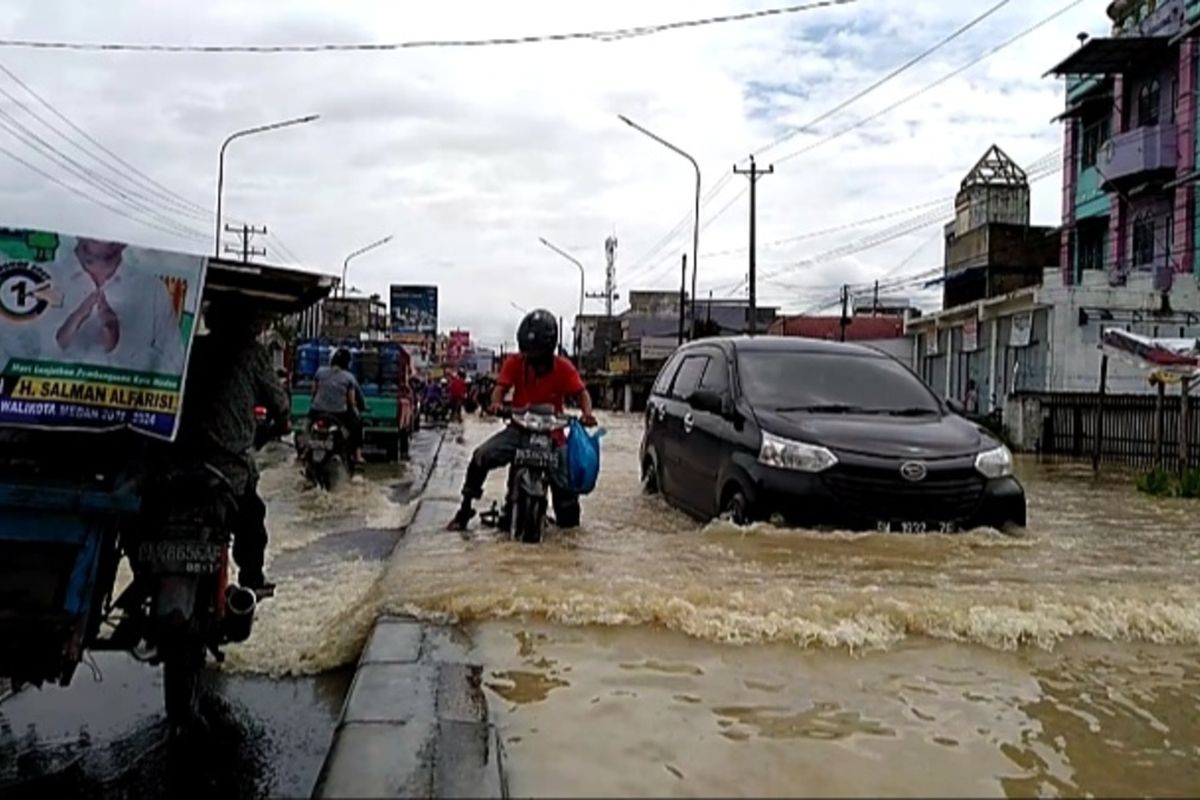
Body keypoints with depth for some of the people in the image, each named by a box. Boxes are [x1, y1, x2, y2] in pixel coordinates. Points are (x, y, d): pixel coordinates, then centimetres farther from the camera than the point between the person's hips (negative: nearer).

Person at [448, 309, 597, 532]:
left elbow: (581, 393, -7)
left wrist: (586, 413, -29)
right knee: (481, 457, -18)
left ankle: (568, 521, 19)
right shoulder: (515, 363, -3)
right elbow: (501, 387, -11)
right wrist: (496, 403, -35)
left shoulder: (563, 368, -6)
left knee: (565, 481, -11)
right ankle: (465, 508, 0)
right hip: (518, 428, 1)